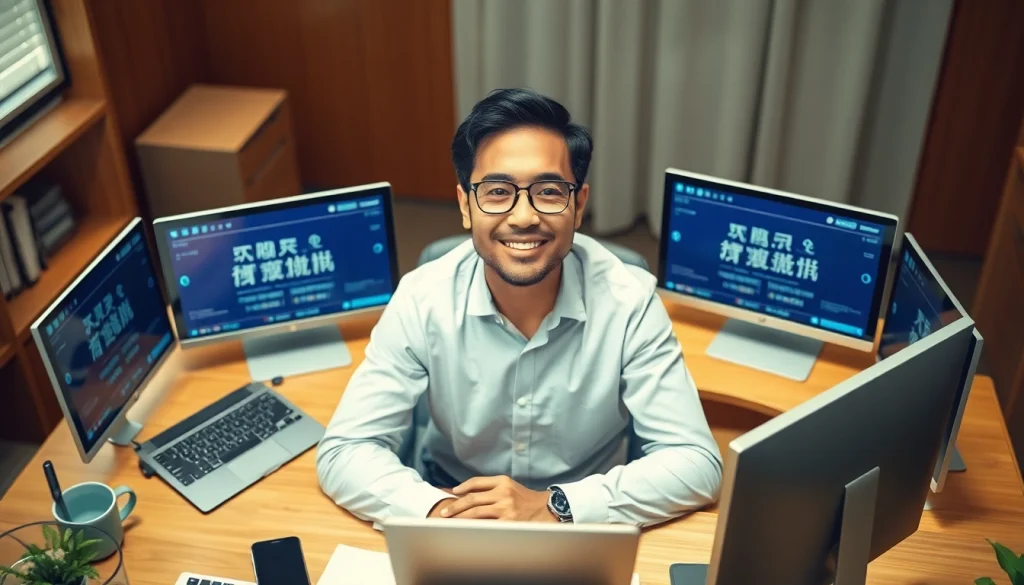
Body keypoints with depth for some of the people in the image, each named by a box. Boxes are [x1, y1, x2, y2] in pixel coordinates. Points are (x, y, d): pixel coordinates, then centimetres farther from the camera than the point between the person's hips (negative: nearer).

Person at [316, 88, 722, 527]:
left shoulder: (628, 298, -15)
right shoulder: (423, 299, -13)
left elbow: (696, 463, -15)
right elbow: (343, 453, -12)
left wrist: (555, 506, -28)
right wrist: (437, 511, -31)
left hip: (586, 532, 2)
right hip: (457, 508, -1)